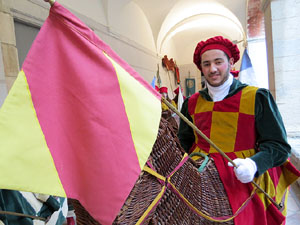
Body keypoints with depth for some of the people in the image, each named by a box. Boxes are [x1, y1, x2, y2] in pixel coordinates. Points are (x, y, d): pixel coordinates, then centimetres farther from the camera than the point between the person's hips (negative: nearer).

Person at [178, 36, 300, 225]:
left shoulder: (257, 97, 0)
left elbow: (278, 145, -1)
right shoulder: (192, 103, 9)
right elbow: (185, 142, 18)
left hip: (243, 180, -1)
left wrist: (254, 164, -19)